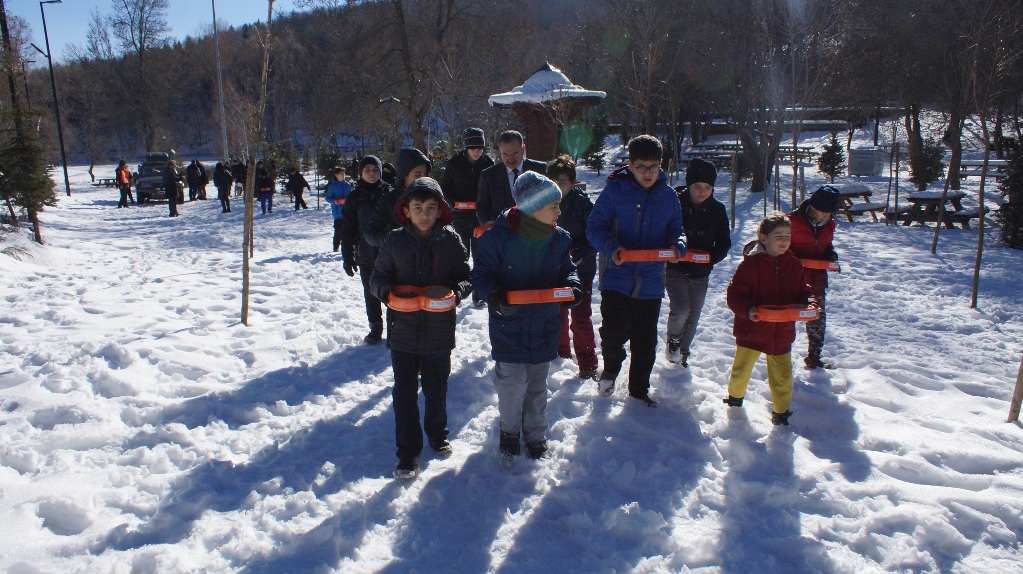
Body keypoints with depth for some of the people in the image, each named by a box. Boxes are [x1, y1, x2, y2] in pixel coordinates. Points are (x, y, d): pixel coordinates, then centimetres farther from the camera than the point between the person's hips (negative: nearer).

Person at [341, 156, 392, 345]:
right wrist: (347, 257, -1)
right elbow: (347, 230, 3)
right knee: (371, 293, 8)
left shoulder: (389, 193, 2)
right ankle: (375, 329, 20)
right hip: (366, 256, 1)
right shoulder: (354, 198, 3)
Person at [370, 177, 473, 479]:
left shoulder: (451, 240, -3)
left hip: (439, 331, 0)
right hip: (403, 330, 0)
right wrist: (387, 291, -18)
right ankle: (408, 451, 19)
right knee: (404, 393, 5)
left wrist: (456, 290, -20)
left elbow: (467, 277, 1)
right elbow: (378, 277, 4)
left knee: (437, 390, 17)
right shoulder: (394, 241, -2)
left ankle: (438, 434, 42)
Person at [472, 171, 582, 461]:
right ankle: (509, 431, 29)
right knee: (512, 383, -1)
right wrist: (494, 295, -29)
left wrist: (572, 286, -11)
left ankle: (535, 434, 39)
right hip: (509, 326, -4)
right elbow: (481, 274, -9)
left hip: (545, 327, 4)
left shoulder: (560, 238, -2)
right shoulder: (498, 237, -16)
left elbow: (567, 270, 11)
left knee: (537, 385, 17)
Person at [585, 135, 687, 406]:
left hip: (650, 280, 3)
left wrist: (678, 245, -12)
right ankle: (611, 367, 24)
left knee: (645, 340, 11)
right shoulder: (615, 189, -5)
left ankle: (639, 389, 33)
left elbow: (675, 229, 12)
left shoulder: (668, 195, 5)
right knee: (614, 331, -11)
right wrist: (611, 247, -25)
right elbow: (595, 226, -6)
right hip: (617, 276, -3)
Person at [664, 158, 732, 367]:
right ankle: (673, 340, 11)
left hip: (701, 273, 4)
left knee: (693, 318, 12)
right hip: (675, 269, -4)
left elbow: (724, 242, 5)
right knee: (681, 310, -20)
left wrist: (712, 257, -14)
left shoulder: (717, 210, -1)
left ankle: (682, 354, 34)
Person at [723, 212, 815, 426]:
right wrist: (748, 310, -30)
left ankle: (781, 412, 27)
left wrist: (808, 303, -10)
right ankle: (735, 396, 40)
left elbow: (802, 294, 13)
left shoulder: (794, 266, 4)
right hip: (752, 330, -3)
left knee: (782, 376, 8)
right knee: (741, 369, 11)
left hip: (782, 333, 3)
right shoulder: (750, 264, -12)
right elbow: (734, 295, -13)